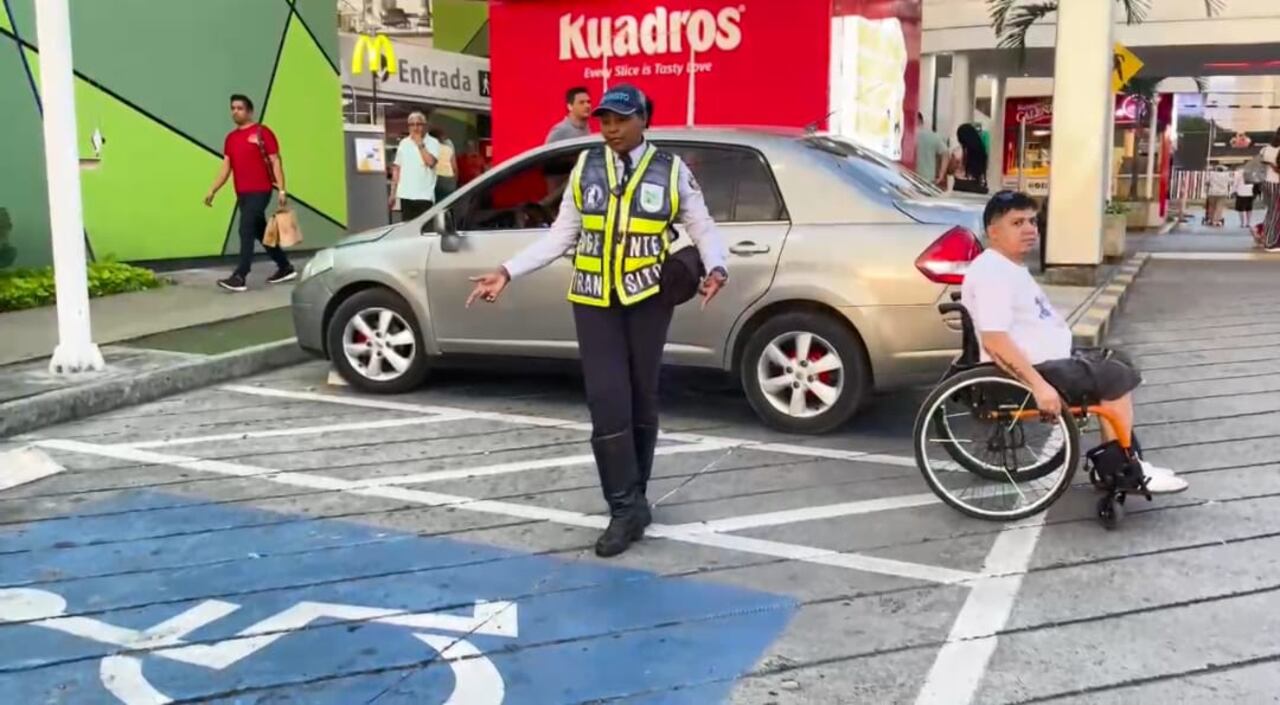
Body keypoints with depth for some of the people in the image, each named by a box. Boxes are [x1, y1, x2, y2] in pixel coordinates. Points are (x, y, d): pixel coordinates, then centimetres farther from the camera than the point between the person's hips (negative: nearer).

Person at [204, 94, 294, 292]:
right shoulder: (230, 138, 14)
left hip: (260, 191, -7)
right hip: (242, 193, 7)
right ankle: (285, 268, 26)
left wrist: (281, 189, -15)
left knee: (246, 231, -14)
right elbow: (226, 167, 13)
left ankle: (239, 277, -16)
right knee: (260, 232, 13)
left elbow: (275, 162, -8)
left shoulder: (262, 132, -5)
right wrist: (213, 190, 4)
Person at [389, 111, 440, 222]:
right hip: (406, 195, 4)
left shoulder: (432, 142, 0)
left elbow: (430, 162, -18)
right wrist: (393, 193, 12)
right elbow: (396, 169, 15)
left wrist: (420, 144, -11)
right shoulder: (404, 143, 13)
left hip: (424, 196, -4)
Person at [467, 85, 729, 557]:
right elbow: (560, 235, 8)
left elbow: (703, 226, 3)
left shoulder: (671, 170, 2)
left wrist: (716, 268, -17)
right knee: (608, 403, -7)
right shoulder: (585, 167, 7)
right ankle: (627, 508, 1)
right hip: (594, 301, 1)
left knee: (641, 400, 9)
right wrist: (508, 271, 0)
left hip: (648, 299, -1)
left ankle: (632, 500, 25)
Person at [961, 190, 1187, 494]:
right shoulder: (992, 272, -21)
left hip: (1048, 358, 11)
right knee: (1116, 377, -11)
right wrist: (1039, 385, -32)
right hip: (1036, 368, -11)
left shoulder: (1010, 267, 14)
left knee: (1117, 363, 16)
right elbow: (994, 340, -31)